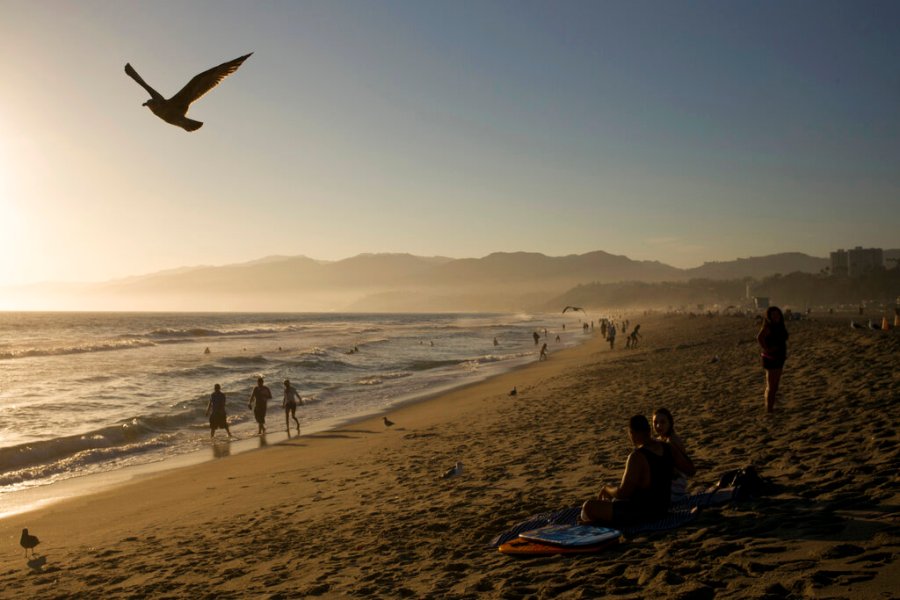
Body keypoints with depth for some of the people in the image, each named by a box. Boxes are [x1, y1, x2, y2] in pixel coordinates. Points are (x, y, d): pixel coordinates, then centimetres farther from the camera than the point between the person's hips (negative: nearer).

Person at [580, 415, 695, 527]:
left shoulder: (637, 457, -28)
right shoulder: (667, 448, -5)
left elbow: (622, 493, -26)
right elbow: (691, 470, 9)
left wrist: (607, 489, -5)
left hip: (641, 513, -9)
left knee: (588, 507, -8)